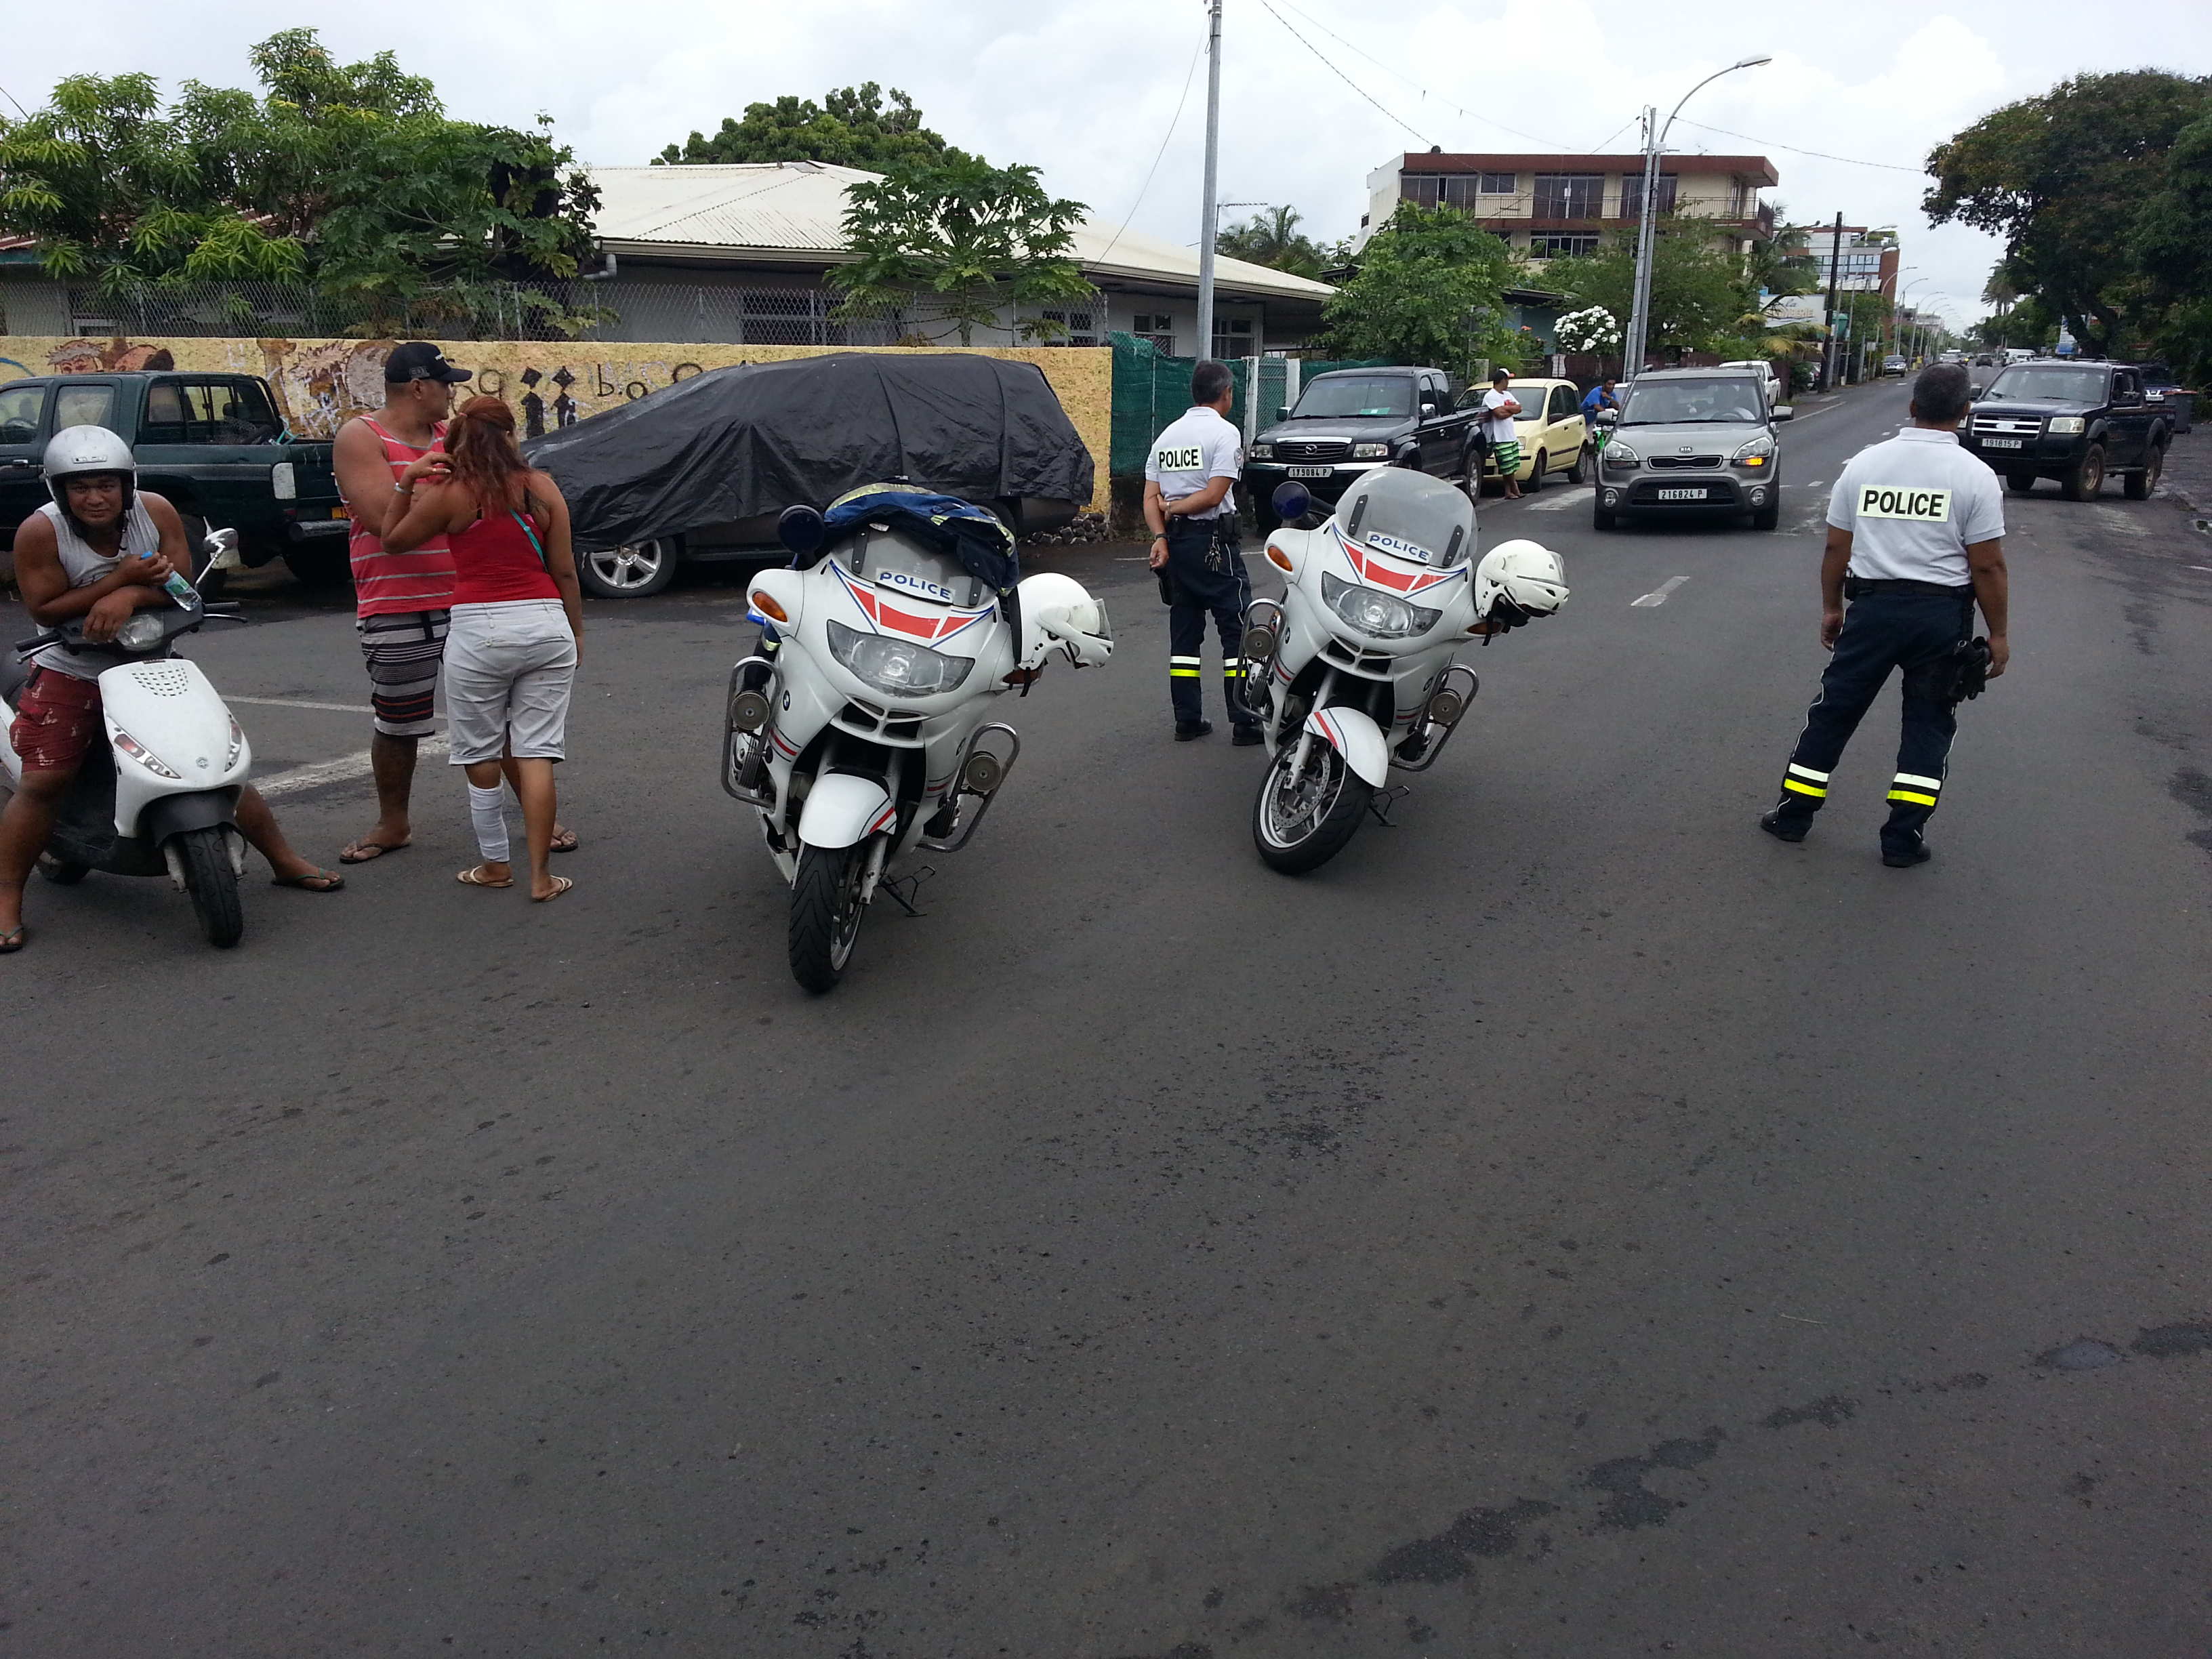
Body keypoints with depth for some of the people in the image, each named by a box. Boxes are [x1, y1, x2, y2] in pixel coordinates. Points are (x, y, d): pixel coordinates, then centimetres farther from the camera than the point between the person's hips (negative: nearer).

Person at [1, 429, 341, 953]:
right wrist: (121, 578, -25)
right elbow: (45, 611, -18)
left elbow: (181, 586, -10)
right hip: (70, 673, -2)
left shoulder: (155, 511, -8)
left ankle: (285, 861, 15)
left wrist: (129, 596, -30)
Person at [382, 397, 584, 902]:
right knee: (535, 755, 3)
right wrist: (577, 632, 15)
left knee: (480, 755, 12)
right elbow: (565, 571, 5)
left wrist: (406, 482, 13)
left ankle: (495, 864, 20)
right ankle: (541, 875, 1)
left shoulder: (448, 494, -3)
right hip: (547, 624, 2)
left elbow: (394, 541, 12)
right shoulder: (542, 489, 4)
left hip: (479, 631, -2)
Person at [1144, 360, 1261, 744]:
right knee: (1239, 629, -2)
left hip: (1175, 541, 7)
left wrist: (1160, 535, -7)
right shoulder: (1225, 432, -8)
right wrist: (1174, 508, -3)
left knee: (1184, 630, 11)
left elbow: (1150, 498, 4)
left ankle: (1187, 720, 12)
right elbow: (1213, 495, -15)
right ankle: (1246, 721, -5)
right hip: (1214, 543, -7)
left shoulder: (1166, 435, 13)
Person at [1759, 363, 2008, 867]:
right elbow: (1988, 565, -9)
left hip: (1873, 606, 2)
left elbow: (1837, 547, 4)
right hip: (1941, 612, -2)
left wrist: (1830, 607, 16)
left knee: (1835, 710, 13)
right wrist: (1998, 635, 0)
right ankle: (1902, 839, 8)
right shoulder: (1975, 475, -8)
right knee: (1928, 723, 10)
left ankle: (1793, 813, 19)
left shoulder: (1863, 464, 0)